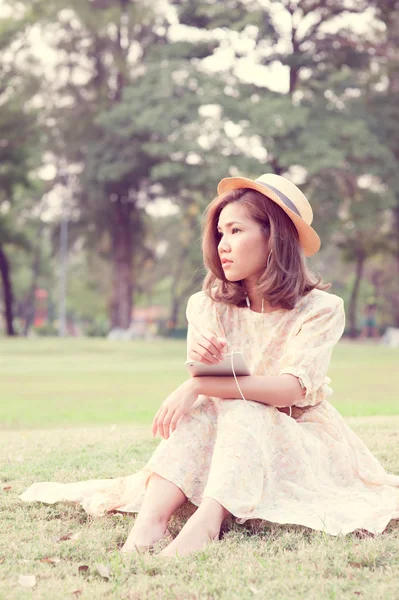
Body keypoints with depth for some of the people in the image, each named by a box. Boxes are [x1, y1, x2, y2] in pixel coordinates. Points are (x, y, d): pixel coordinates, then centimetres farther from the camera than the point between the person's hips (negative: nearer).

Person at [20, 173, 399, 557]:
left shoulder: (320, 309, -10)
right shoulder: (209, 306, 0)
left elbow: (292, 389, -25)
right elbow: (200, 394, -8)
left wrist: (201, 384, -34)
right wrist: (203, 364, -33)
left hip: (303, 444, -3)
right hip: (230, 446, 3)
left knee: (239, 412, -32)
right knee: (202, 411, -28)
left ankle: (206, 523, -50)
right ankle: (150, 519, -45)